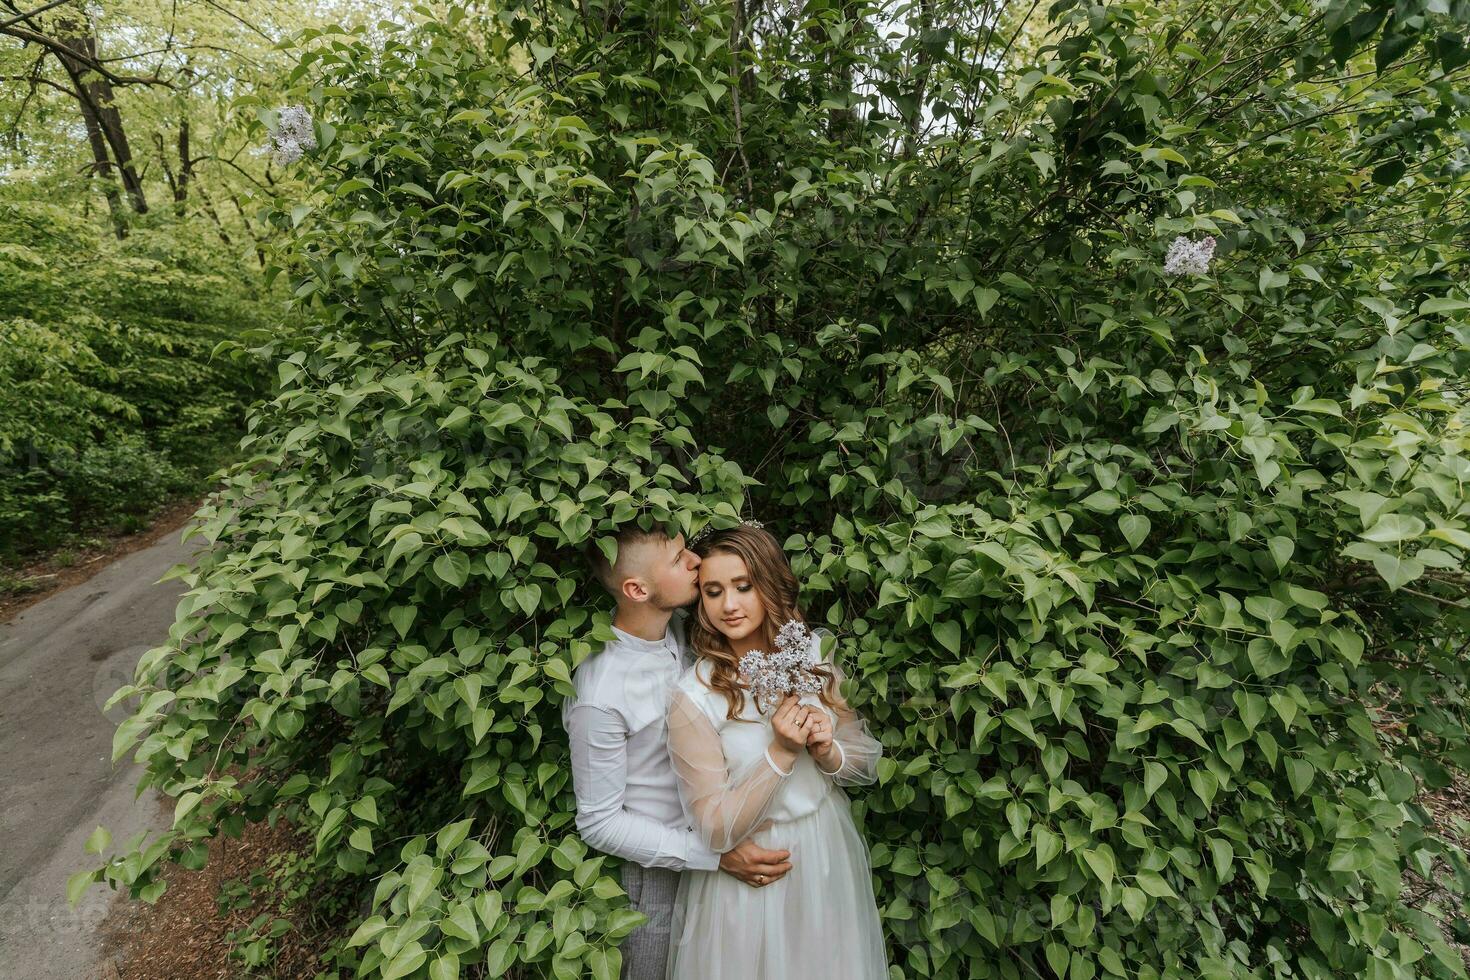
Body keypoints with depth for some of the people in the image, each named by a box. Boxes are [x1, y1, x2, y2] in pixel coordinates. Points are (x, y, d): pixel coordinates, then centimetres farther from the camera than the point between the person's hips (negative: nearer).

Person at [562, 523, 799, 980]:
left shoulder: (684, 627, -13)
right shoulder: (599, 695, -32)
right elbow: (599, 822, -20)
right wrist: (715, 854, -23)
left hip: (718, 836, 6)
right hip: (657, 871, -6)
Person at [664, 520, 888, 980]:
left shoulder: (816, 656, -10)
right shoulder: (695, 695, -23)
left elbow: (868, 762, -1)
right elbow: (716, 830, -19)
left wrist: (826, 751, -21)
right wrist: (781, 752, -28)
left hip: (830, 856, 4)